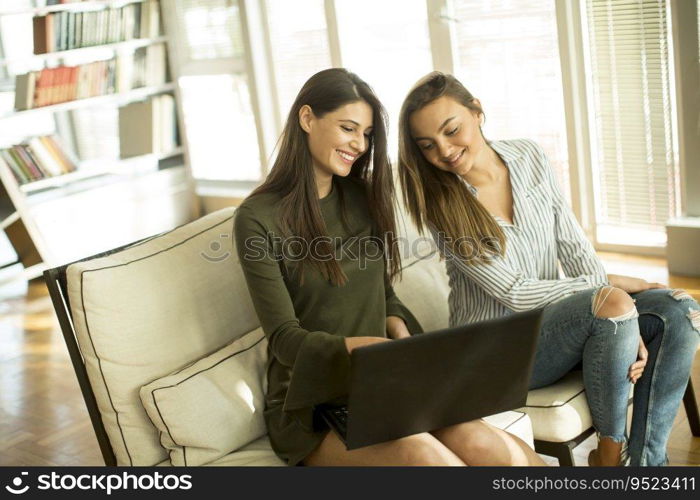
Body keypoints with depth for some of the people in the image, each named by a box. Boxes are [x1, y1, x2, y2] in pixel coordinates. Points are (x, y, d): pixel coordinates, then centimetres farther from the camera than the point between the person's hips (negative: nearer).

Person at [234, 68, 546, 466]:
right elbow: (285, 337, -12)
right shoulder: (259, 218, -6)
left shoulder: (362, 198, 11)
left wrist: (401, 335, -5)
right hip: (312, 405, -4)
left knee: (480, 444, -27)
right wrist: (363, 346, -30)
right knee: (418, 450, -34)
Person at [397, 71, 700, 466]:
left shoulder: (531, 158, 0)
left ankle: (645, 460, -10)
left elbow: (574, 246, -1)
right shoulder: (441, 206, -13)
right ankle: (610, 451, -10)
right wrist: (609, 290, -13)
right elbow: (514, 294, -15)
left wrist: (622, 322, -14)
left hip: (556, 315, 6)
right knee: (612, 307, -30)